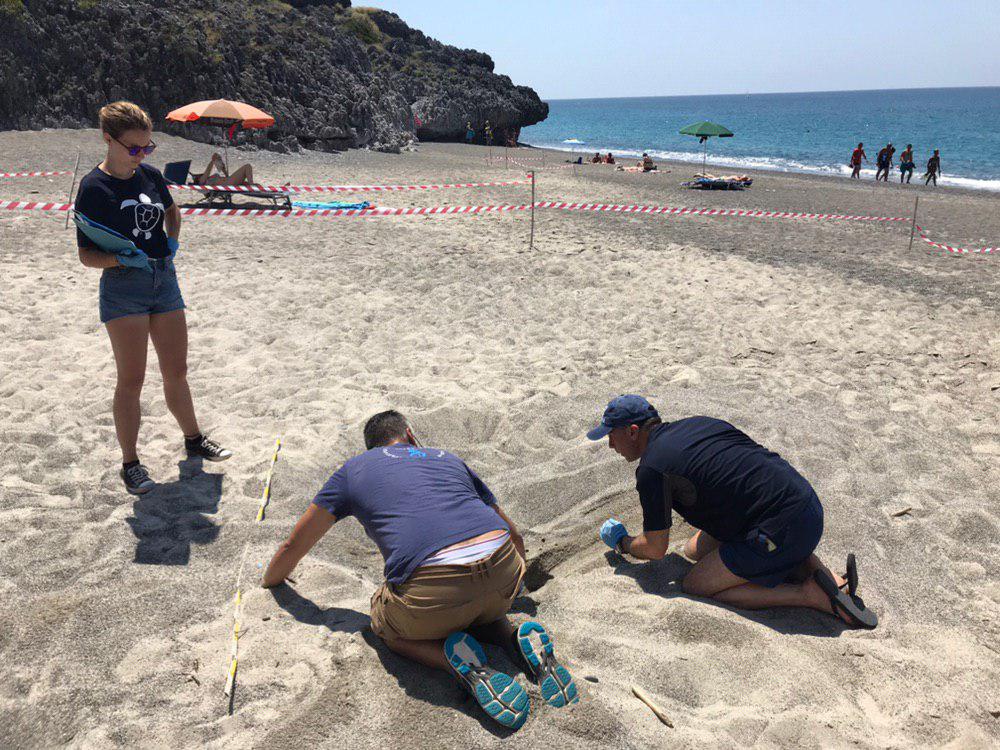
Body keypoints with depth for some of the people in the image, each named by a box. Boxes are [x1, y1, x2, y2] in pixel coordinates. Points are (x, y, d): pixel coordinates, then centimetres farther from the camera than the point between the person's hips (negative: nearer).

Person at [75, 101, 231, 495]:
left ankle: (193, 439, 31)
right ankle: (130, 463, 11)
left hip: (165, 280, 5)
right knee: (131, 379, -2)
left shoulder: (151, 176, 5)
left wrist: (172, 241, 8)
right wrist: (122, 258, -26)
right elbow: (86, 255, -8)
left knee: (176, 372, 14)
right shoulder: (94, 187, -9)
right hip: (123, 288, -5)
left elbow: (172, 211, 27)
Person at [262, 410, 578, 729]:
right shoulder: (448, 458, 30)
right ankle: (520, 637, 6)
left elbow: (294, 546, 33)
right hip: (504, 569, 4)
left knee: (385, 623, 28)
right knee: (479, 608, 38)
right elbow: (514, 535, 38)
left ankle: (460, 660, 0)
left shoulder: (353, 469, 24)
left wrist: (270, 581, 55)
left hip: (432, 589, -4)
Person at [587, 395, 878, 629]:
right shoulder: (697, 423, 14)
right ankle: (823, 575, 10)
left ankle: (809, 594, -5)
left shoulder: (652, 469, -9)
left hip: (783, 529, -9)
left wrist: (621, 543, 20)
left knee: (695, 586, 2)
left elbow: (655, 549, -1)